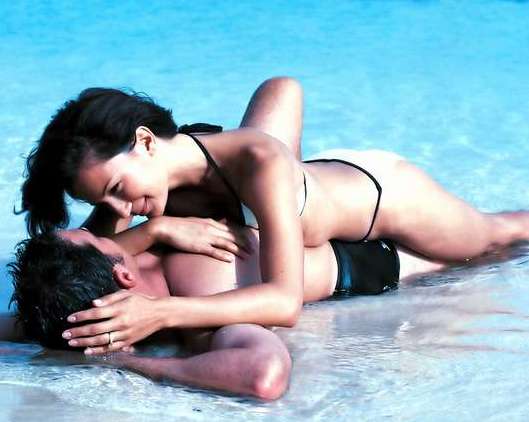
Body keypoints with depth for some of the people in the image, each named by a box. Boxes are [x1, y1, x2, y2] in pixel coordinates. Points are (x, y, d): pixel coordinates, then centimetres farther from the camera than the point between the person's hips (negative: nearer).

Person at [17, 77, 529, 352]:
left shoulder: (258, 162, -49)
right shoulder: (155, 180, -30)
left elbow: (285, 302, -56)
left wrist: (158, 312, -67)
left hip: (384, 189, -5)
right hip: (327, 173, 5)